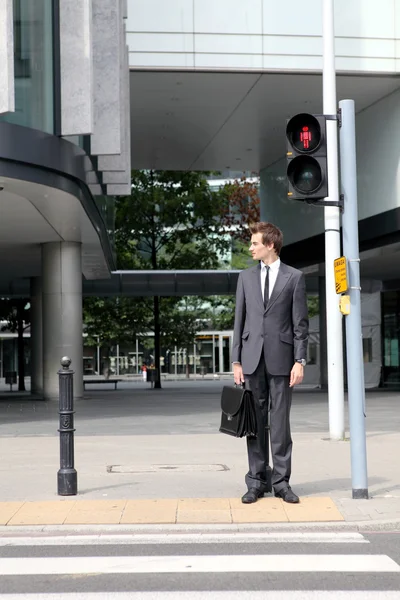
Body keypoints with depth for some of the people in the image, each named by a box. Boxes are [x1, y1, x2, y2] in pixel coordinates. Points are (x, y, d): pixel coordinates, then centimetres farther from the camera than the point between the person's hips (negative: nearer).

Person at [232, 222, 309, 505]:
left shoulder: (294, 277, 3)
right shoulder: (246, 277, 12)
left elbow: (300, 323, 0)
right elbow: (239, 320, 11)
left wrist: (300, 361, -7)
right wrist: (237, 360, 4)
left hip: (281, 359, -3)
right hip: (253, 359, 3)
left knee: (280, 422, 1)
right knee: (255, 422, 4)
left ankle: (281, 481, 9)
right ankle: (257, 481, 11)